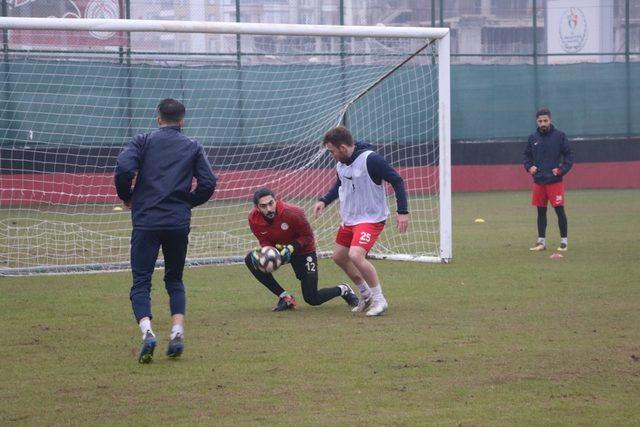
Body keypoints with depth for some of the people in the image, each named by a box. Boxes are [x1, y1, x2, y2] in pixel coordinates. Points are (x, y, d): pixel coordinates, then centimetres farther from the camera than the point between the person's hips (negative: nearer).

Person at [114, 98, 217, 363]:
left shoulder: (144, 141, 5)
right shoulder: (193, 148, 11)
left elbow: (124, 168, -11)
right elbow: (208, 183, 1)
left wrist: (126, 197, 6)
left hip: (146, 221, -2)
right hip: (179, 223, 2)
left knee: (141, 282, 1)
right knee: (175, 280, 17)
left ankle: (147, 332, -21)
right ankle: (177, 333, 2)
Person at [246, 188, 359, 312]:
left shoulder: (292, 213, -32)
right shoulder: (254, 218, -20)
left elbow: (308, 236, -18)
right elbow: (265, 241, -6)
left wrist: (291, 248, -34)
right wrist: (259, 251, -29)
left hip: (303, 250, -5)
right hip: (279, 249, 5)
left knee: (312, 299, -9)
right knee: (251, 260, -21)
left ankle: (344, 290, 24)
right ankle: (284, 297, -10)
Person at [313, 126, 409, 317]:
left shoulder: (371, 160, -22)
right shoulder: (341, 163, 2)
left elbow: (397, 181, -17)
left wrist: (403, 211, -21)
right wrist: (324, 201, 9)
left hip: (371, 218, -9)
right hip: (348, 218, 9)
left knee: (356, 255, -26)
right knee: (339, 257, 15)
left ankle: (379, 300, -9)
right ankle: (366, 295, 33)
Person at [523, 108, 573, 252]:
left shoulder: (559, 136, -2)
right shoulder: (533, 138, 7)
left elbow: (569, 156, 0)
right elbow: (527, 156, 17)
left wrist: (561, 170, -13)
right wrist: (529, 167, -2)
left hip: (555, 181, -3)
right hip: (538, 182, 3)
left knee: (559, 210, -3)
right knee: (541, 212, 8)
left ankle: (564, 241, 4)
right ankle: (541, 241, 15)